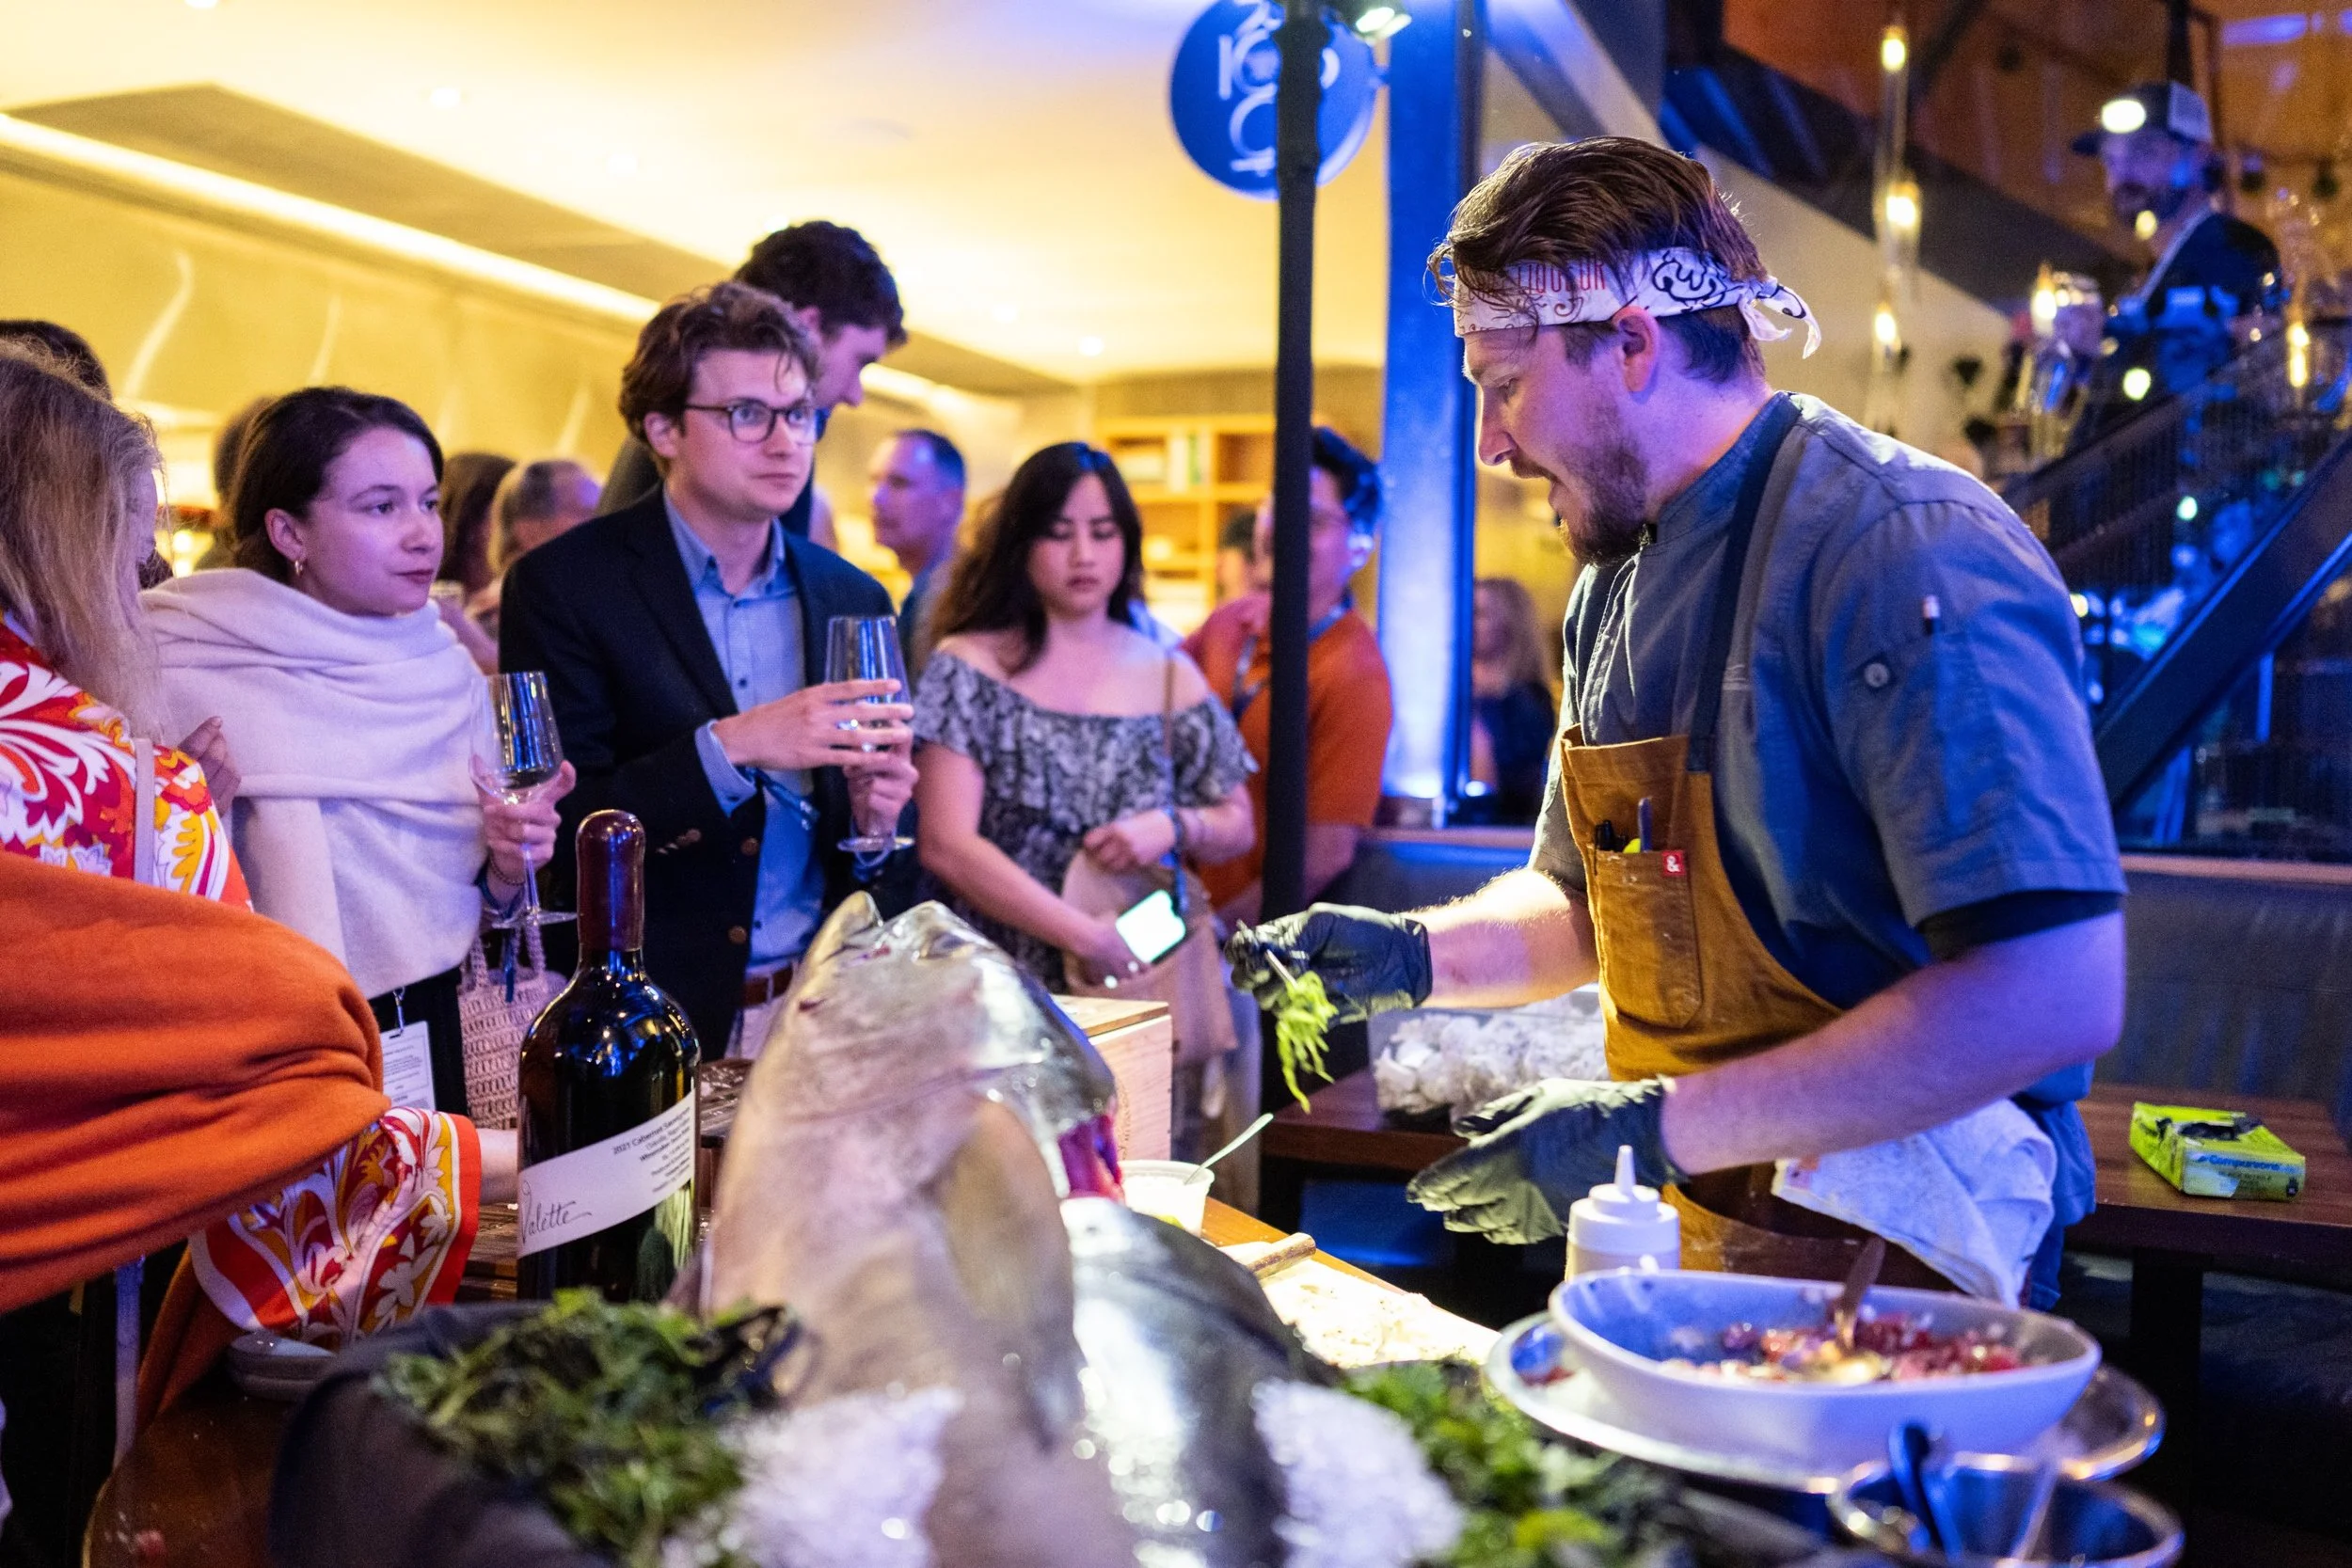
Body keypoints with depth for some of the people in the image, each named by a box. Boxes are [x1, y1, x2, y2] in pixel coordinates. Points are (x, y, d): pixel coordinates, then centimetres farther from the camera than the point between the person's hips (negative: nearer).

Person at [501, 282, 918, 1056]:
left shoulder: (853, 600, 6)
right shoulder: (563, 585, -7)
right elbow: (557, 827, -14)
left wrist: (871, 818, -10)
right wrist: (729, 747, -25)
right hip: (649, 1018, -4)